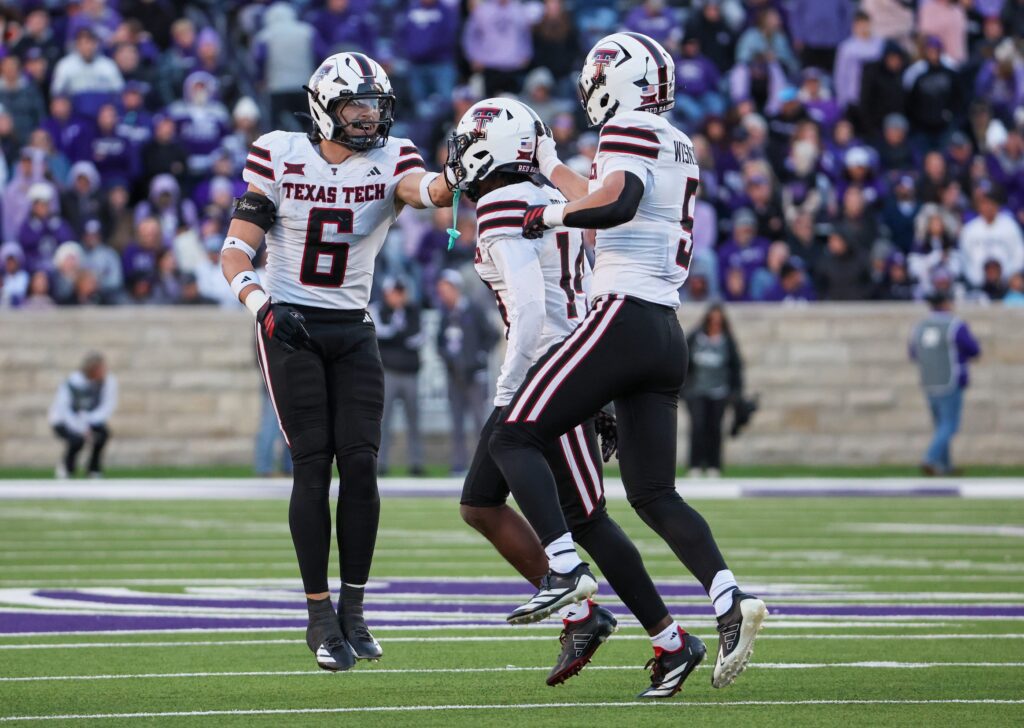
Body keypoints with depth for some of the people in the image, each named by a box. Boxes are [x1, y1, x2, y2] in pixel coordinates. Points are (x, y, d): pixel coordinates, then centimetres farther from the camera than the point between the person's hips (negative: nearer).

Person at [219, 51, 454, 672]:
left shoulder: (389, 159, 0)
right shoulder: (280, 157, -3)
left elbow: (422, 188, -25)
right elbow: (237, 251, -5)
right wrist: (263, 305, -23)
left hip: (353, 331, 2)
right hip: (289, 327, -2)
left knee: (361, 463, -7)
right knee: (314, 464, -9)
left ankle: (354, 610, 5)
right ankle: (321, 618, -3)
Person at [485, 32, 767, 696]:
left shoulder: (630, 132, -5)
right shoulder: (679, 149, 21)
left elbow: (615, 204, -25)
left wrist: (551, 214, -10)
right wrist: (551, 167, 47)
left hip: (623, 320, -9)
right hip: (667, 335, 9)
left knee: (515, 439, -2)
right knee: (654, 493, 9)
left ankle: (566, 569, -18)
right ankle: (730, 600, -10)